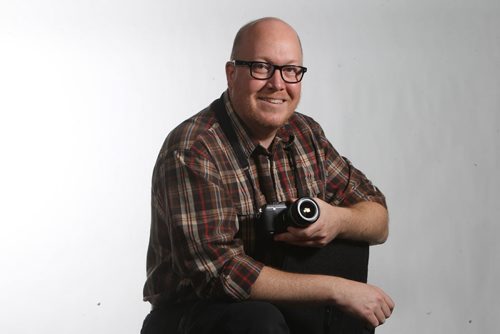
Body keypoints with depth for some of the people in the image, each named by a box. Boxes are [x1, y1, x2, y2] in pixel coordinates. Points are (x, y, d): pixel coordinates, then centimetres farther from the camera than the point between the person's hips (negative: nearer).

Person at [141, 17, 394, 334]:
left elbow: (379, 219, 6)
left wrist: (339, 220, -20)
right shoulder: (191, 150, -21)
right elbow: (216, 271, -29)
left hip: (278, 302, 7)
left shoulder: (305, 133, 1)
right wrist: (336, 290, -27)